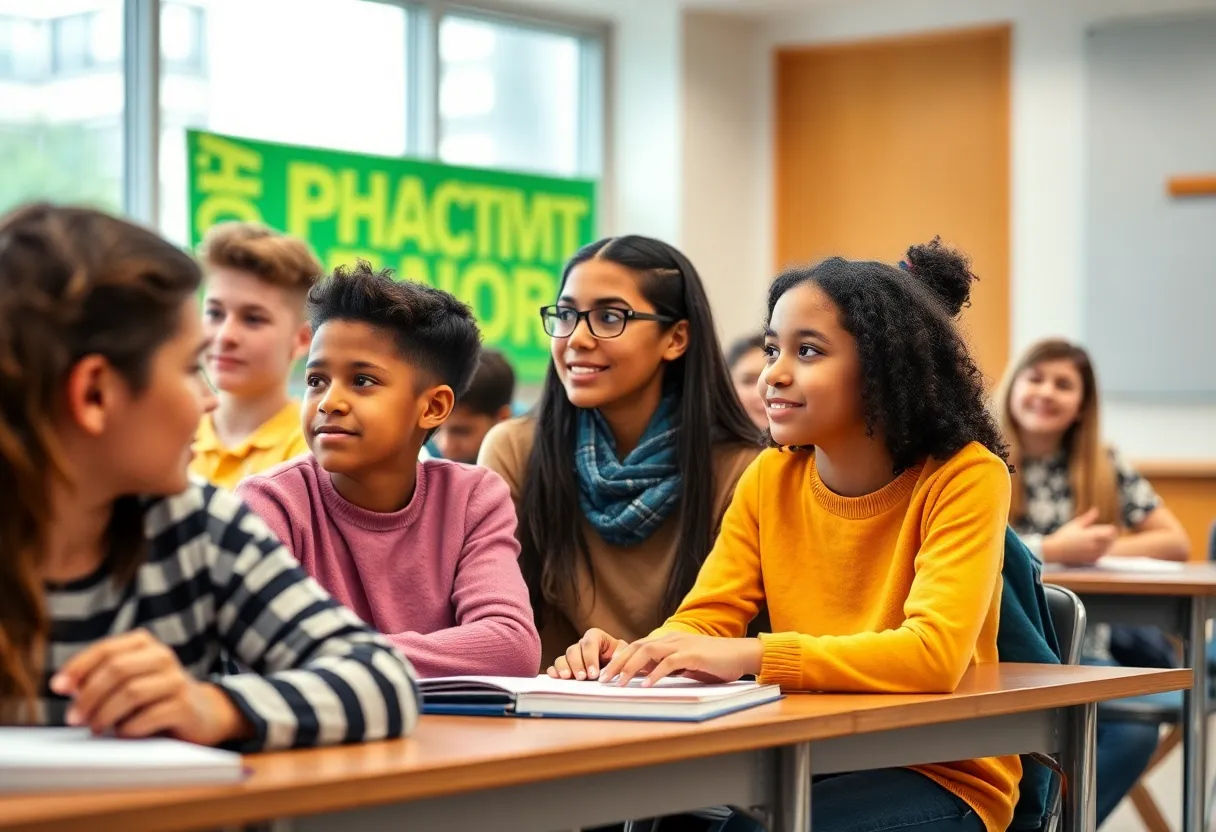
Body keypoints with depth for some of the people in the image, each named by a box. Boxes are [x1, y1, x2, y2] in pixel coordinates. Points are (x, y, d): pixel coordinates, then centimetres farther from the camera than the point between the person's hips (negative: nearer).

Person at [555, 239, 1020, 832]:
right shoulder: (770, 478, 5)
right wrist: (637, 655, -24)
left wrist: (746, 656, -35)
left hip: (941, 777, -4)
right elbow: (705, 621, 0)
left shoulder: (965, 478, -13)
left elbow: (934, 654, -25)